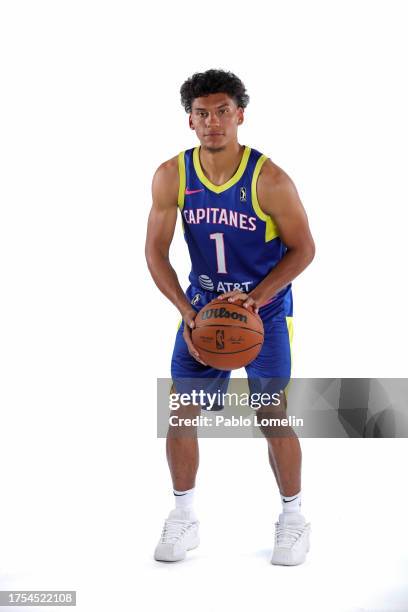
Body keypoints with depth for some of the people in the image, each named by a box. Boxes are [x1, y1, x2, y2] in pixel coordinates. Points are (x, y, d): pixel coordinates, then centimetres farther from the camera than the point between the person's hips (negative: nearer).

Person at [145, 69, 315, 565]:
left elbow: (303, 249, -11)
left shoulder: (269, 180, -19)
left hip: (264, 307, -3)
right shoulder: (171, 177, -11)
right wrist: (188, 314, -15)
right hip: (201, 304, 3)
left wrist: (254, 298, -22)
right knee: (180, 410, 0)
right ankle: (183, 518, 17)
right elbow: (156, 252, -5)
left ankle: (293, 519, 18)